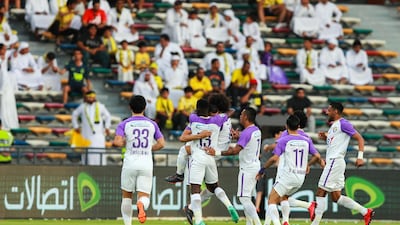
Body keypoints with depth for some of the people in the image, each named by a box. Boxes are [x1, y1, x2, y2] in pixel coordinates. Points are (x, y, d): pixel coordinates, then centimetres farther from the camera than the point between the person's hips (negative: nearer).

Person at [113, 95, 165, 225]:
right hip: (146, 164, 1)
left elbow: (117, 142, -13)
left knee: (126, 196, 15)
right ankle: (141, 204, -36)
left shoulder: (124, 124, 1)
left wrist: (124, 143, 9)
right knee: (144, 196, -1)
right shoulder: (152, 124, 8)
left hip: (130, 163, -1)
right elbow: (161, 144, 4)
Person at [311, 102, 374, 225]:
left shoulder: (343, 123, -8)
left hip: (335, 162, -10)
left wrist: (360, 156, -23)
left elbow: (359, 138, -11)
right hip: (332, 162, 10)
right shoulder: (333, 126, 21)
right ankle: (366, 212, 9)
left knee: (321, 193, -9)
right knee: (336, 197, 8)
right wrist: (325, 138, 15)